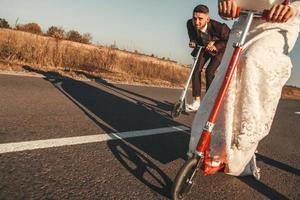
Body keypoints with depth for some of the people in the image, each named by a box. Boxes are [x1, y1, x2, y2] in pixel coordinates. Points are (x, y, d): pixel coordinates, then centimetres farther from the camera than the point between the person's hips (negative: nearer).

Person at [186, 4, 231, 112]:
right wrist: (193, 42, -23)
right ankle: (196, 101, -5)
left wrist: (216, 46, -37)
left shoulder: (219, 27, -39)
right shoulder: (190, 24, -26)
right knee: (196, 70, -11)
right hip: (203, 48, 4)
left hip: (219, 49, -4)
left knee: (209, 72, -19)